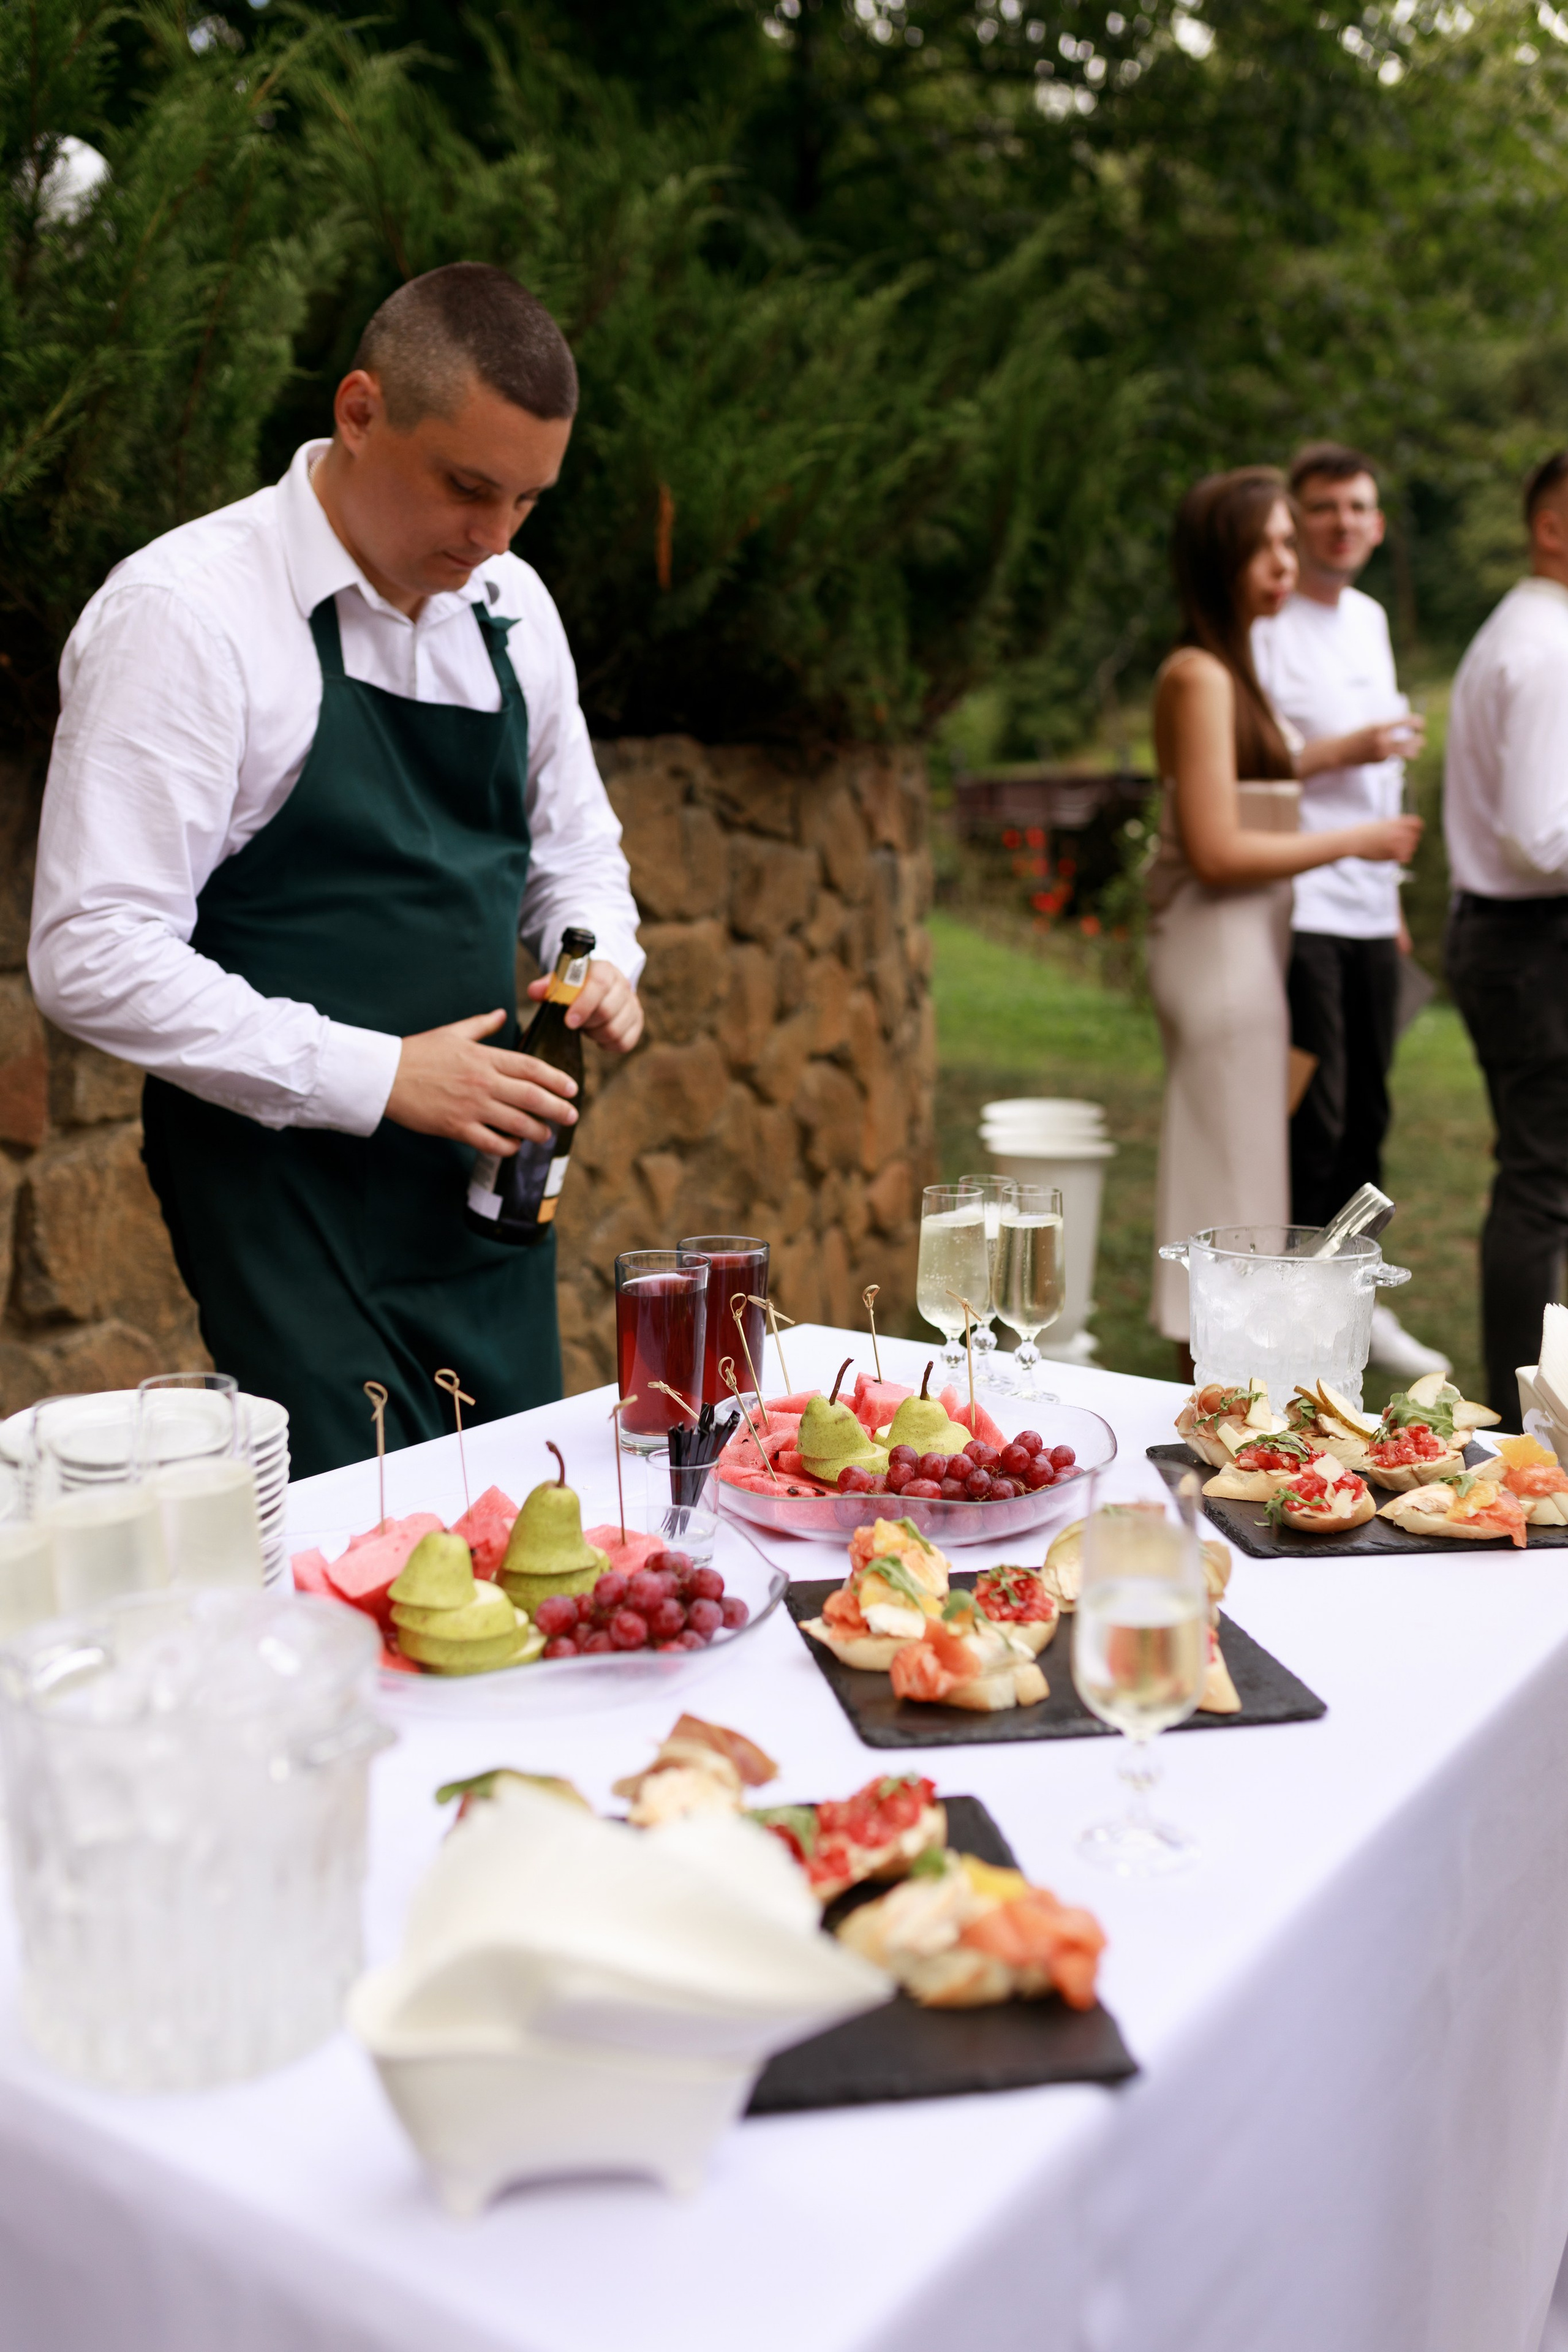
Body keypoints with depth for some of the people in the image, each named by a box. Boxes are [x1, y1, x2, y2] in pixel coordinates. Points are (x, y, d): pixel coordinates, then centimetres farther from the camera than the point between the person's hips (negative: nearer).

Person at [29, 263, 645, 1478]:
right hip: (286, 1178, -6)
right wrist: (377, 1076, -20)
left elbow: (577, 851, 21)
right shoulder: (184, 613, -13)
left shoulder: (510, 604, 7)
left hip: (484, 1172, 7)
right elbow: (93, 958, -18)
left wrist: (601, 963, -2)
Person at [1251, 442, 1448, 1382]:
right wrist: (1349, 749, -17)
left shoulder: (1369, 618, 18)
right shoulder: (1266, 624, -8)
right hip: (1298, 908, -7)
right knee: (1311, 1120, -6)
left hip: (1368, 909, 8)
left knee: (1364, 1117, 11)